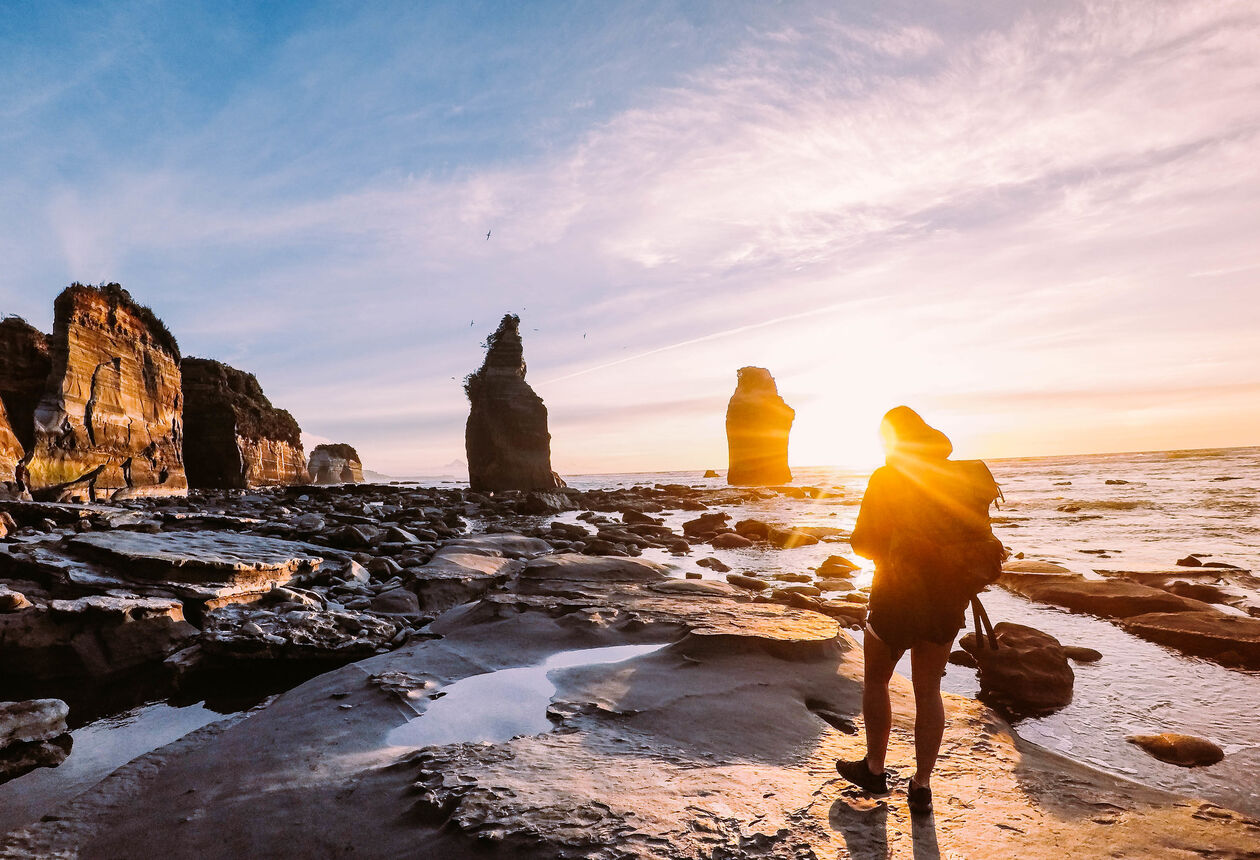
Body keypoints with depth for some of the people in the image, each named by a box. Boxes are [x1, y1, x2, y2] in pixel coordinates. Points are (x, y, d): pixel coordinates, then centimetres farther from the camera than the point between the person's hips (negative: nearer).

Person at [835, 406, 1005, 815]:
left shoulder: (886, 480, -13)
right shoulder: (964, 477, 1)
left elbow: (864, 542, -11)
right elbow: (981, 536, 6)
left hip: (899, 594, -5)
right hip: (948, 599, 5)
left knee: (875, 679, 16)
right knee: (928, 690, 15)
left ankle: (875, 769, 28)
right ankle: (922, 785, 20)